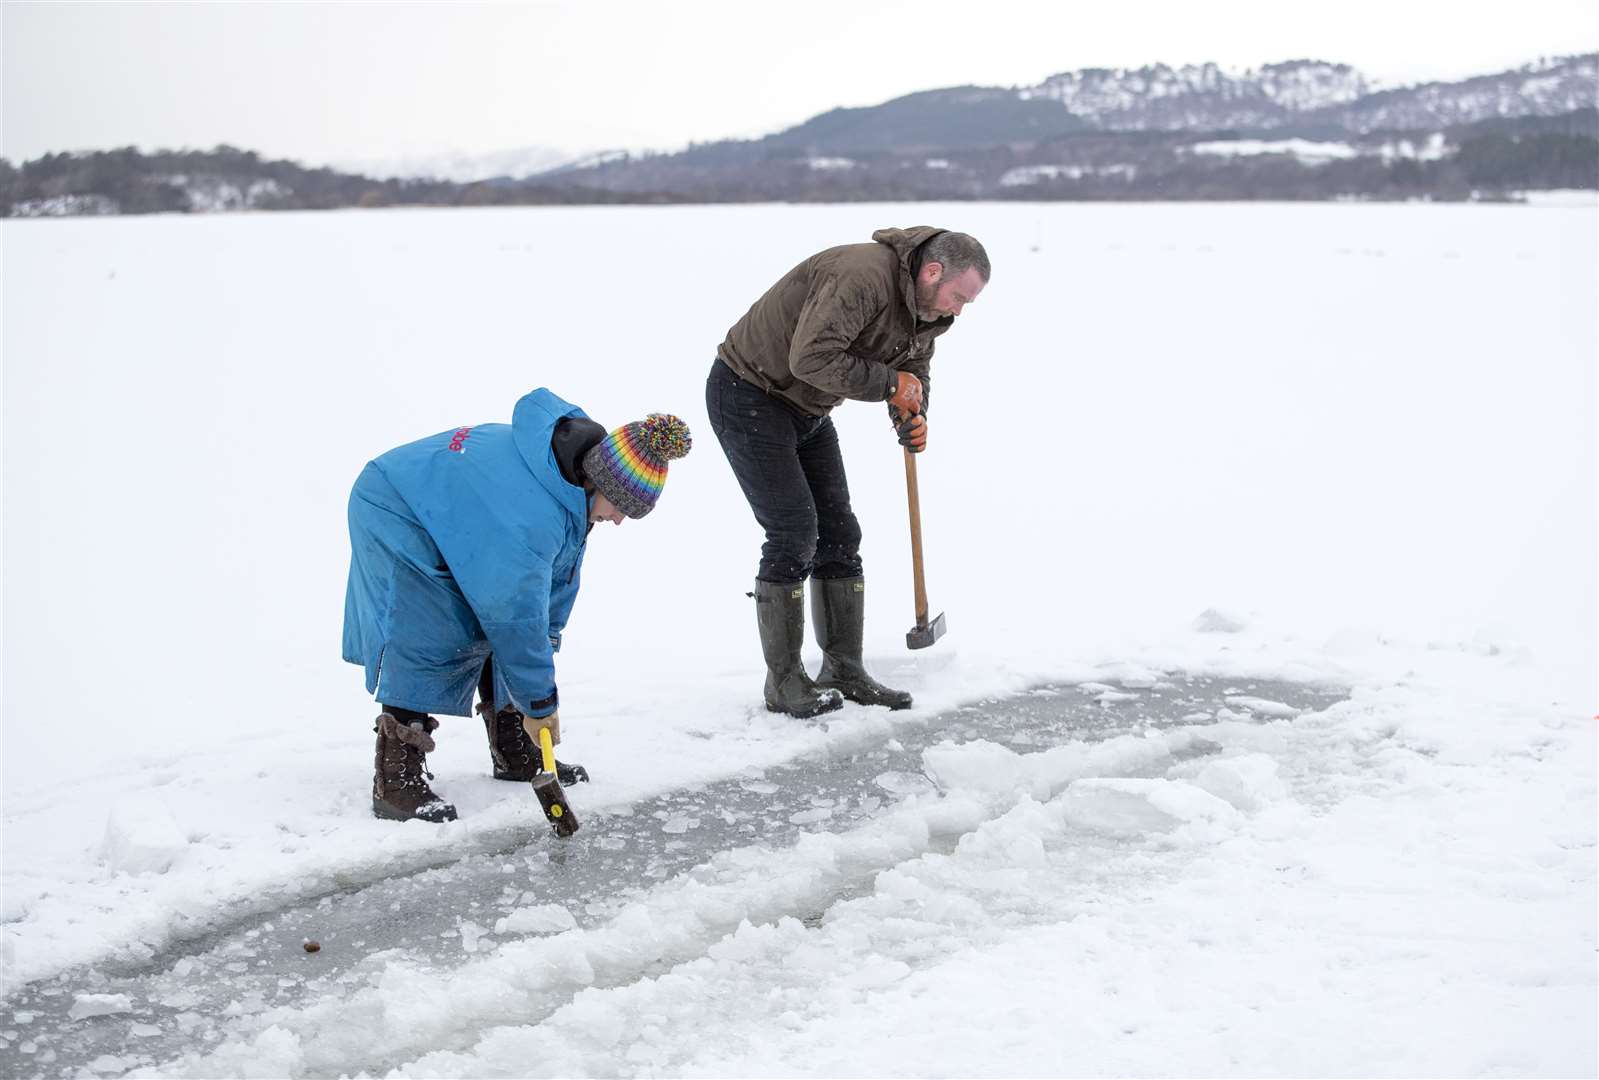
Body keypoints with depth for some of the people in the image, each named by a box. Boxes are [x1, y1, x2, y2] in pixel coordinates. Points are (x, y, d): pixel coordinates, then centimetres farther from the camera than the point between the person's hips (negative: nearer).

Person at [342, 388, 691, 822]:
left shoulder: (583, 453, -11)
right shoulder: (532, 514, -40)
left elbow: (559, 567, 1)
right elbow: (516, 615, -33)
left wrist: (546, 637, 2)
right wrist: (539, 702, -23)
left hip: (450, 512, 10)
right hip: (395, 518, -10)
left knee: (495, 628, 8)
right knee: (431, 641, -20)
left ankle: (515, 754, 18)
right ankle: (395, 782, -18)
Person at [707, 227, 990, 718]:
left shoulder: (925, 309, 1)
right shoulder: (863, 276, -31)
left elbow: (916, 369, 14)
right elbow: (812, 358, -38)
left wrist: (913, 417, -9)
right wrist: (889, 384, -28)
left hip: (807, 410, 10)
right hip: (748, 395, -10)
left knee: (839, 533, 7)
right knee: (793, 533, -12)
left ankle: (844, 669, 14)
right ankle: (783, 681, -3)